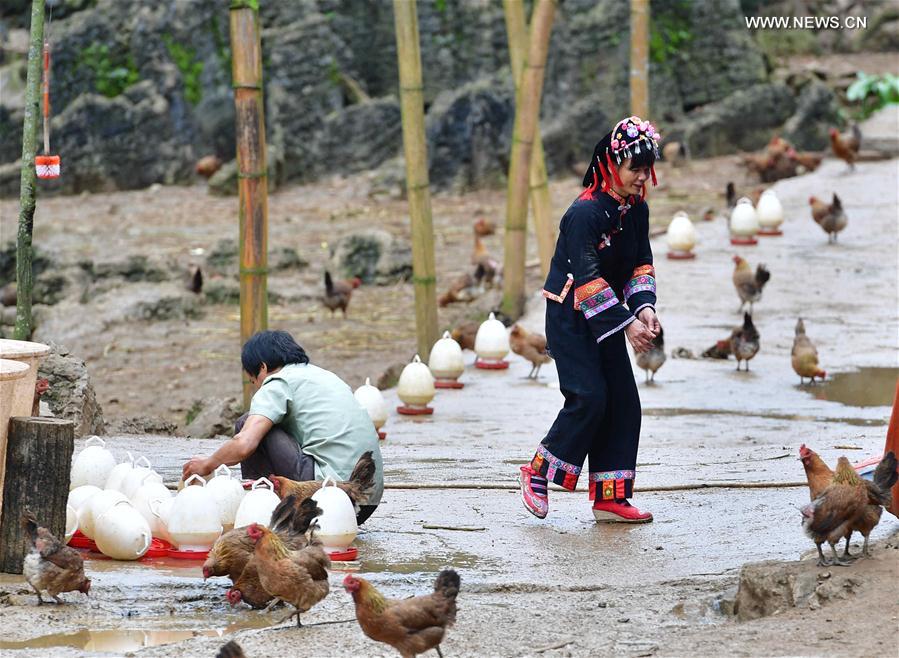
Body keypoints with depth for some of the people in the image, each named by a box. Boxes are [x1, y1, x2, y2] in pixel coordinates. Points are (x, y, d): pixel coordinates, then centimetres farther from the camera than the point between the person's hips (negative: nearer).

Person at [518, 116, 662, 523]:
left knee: (623, 401, 1)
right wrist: (626, 324, -26)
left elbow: (641, 263, 6)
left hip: (607, 317, 8)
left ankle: (609, 497, 5)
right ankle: (537, 473, 2)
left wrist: (644, 307, -13)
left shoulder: (637, 210, 4)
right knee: (589, 398, -15)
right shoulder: (586, 211, -22)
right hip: (570, 317, -8)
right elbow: (587, 277, -24)